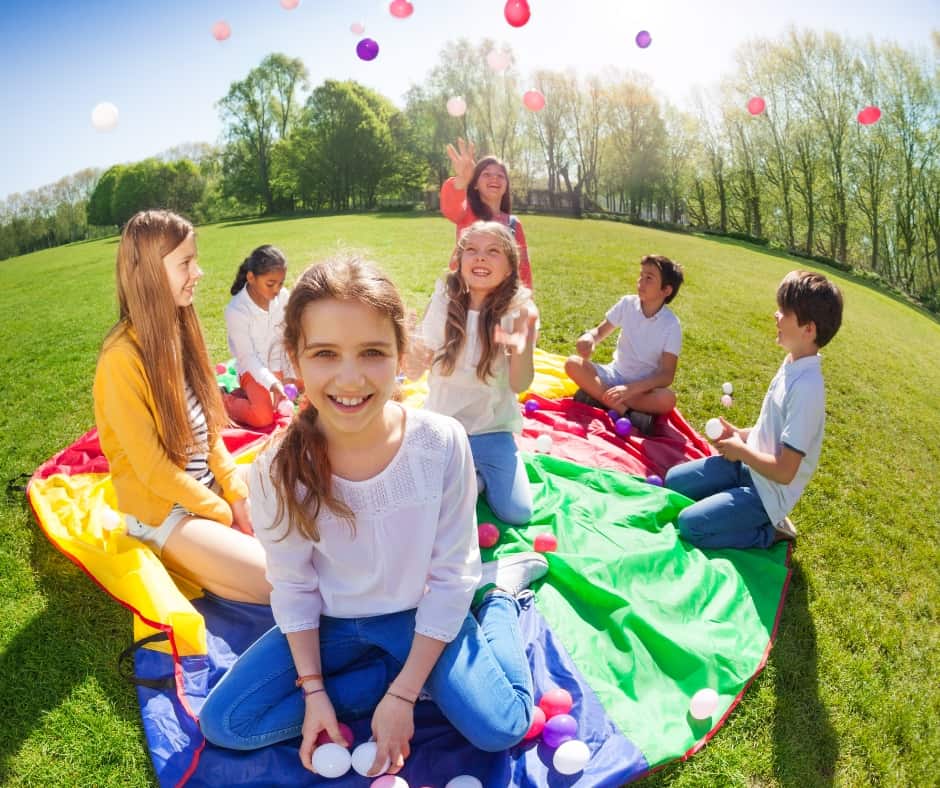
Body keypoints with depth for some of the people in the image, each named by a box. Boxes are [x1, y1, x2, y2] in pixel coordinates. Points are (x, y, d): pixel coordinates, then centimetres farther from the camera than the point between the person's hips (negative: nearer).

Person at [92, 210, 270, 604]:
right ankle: (186, 568, 4)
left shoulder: (179, 330, 0)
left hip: (210, 489, 7)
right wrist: (222, 513, -12)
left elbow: (208, 427, 5)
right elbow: (150, 465, -20)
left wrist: (237, 494, -4)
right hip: (162, 510, -7)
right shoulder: (122, 358, -24)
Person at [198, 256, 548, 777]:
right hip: (332, 624, 2)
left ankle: (498, 590, 13)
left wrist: (403, 694, -15)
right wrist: (313, 689, -8)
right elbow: (293, 587, -6)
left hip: (425, 615, -2)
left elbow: (448, 578, -16)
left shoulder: (442, 444, -25)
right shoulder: (278, 470, -21)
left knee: (499, 730, -14)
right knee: (223, 723, -9)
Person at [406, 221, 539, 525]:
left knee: (516, 514, -11)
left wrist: (523, 345, -34)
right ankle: (474, 479, 14)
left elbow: (520, 385, -14)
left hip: (493, 429, 0)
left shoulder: (518, 310, -11)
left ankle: (479, 474, 19)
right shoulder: (445, 302, -8)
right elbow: (416, 371, -4)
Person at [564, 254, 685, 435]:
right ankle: (628, 414, -28)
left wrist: (631, 389, -34)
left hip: (644, 386, -4)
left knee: (667, 399, -36)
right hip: (615, 375, 4)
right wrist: (589, 337, -21)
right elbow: (601, 331, 5)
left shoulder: (671, 325, -16)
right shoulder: (627, 304, -7)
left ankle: (597, 396, -27)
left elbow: (667, 375, -19)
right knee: (572, 364, -22)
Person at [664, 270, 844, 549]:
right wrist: (742, 434, 4)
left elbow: (784, 472, -27)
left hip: (769, 491, -9)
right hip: (749, 466, 9)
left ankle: (772, 533, -1)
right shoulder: (792, 363, -2)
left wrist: (740, 450, -13)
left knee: (690, 525, -18)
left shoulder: (806, 387, -30)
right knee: (673, 480, 11)